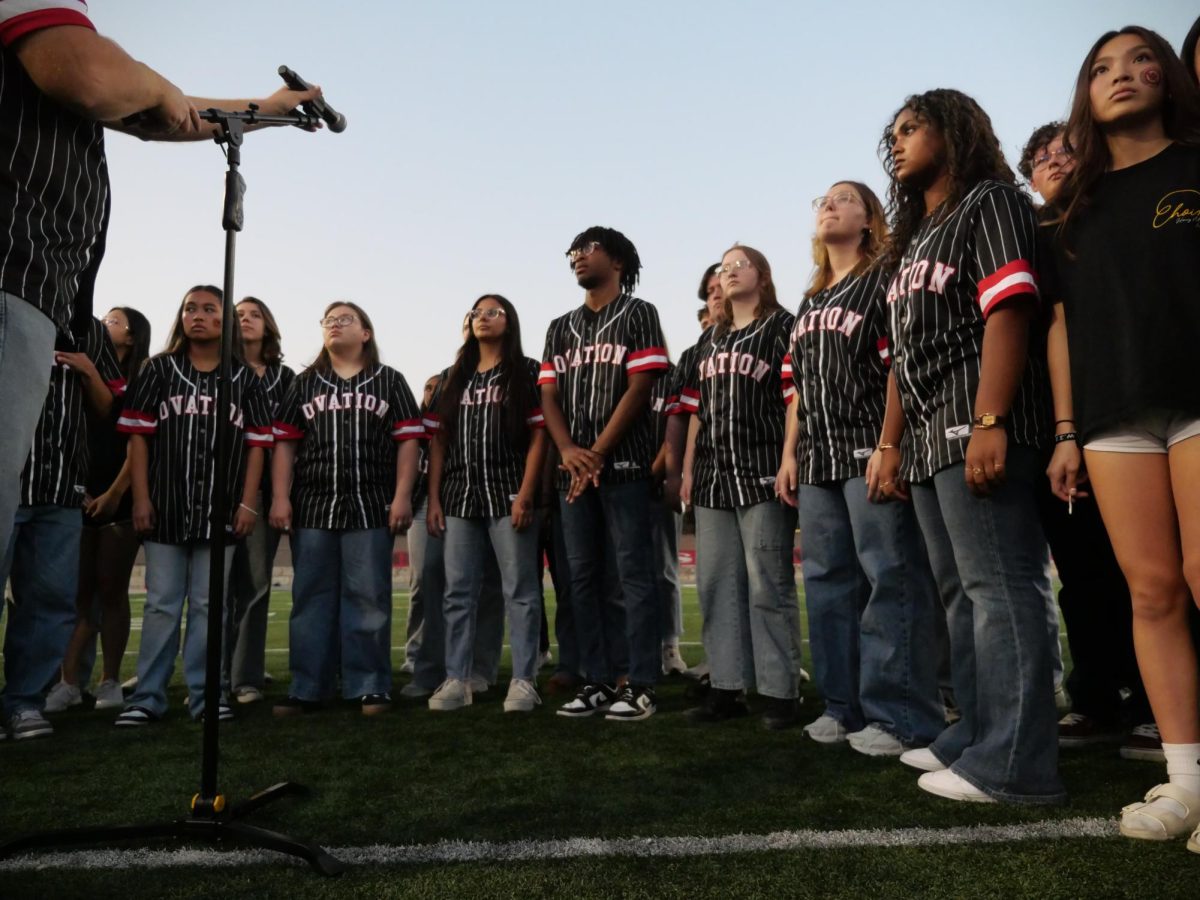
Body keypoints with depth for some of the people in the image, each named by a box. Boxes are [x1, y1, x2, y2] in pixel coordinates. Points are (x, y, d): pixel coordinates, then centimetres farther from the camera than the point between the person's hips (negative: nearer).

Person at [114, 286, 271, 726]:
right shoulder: (158, 369, 7)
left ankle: (206, 694, 12)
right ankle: (147, 697, 11)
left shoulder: (245, 379, 7)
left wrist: (247, 503, -3)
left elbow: (256, 444, 4)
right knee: (162, 604, 4)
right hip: (166, 506, 0)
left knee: (209, 605, 5)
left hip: (221, 508, 0)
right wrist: (141, 497, -5)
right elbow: (138, 437, 3)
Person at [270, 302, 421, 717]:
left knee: (368, 599, 0)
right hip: (312, 507, 2)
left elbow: (407, 441, 2)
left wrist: (402, 496, -7)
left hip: (371, 508, -2)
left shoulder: (389, 381, 9)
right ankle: (306, 688, 13)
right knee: (311, 599, 6)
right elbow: (285, 444, 10)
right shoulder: (304, 384, 15)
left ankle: (370, 686, 8)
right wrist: (280, 498, -1)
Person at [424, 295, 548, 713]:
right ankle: (456, 680, 13)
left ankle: (523, 681, 4)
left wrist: (526, 495, -14)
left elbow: (538, 436, -4)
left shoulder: (526, 372, 4)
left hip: (507, 494, -4)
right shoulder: (454, 378, 17)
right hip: (459, 496, 5)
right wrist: (433, 499, 5)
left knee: (519, 591, -2)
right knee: (458, 593, 6)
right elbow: (438, 441, 13)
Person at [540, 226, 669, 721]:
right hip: (573, 468, 6)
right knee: (583, 576, 6)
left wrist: (598, 453, -12)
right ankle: (598, 681, 15)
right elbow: (548, 394, 10)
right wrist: (568, 450, -9)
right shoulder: (560, 327, 19)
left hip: (623, 463, -5)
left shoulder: (638, 314, 4)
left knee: (634, 573, -4)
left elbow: (639, 387, -6)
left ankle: (641, 686, 1)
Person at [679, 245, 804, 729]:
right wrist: (688, 470, 13)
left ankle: (781, 691, 4)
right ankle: (727, 687, 14)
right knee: (716, 584, 6)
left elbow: (795, 399, -5)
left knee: (768, 585, -5)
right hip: (713, 476, 6)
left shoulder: (782, 326, 3)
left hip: (763, 472, -6)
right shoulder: (711, 339, 21)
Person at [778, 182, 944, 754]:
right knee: (828, 581, 9)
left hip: (870, 451, -8)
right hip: (818, 460, 8)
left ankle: (900, 716, -1)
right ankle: (845, 706, 18)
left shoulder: (884, 282, 2)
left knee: (891, 579, -8)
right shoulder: (810, 302, 23)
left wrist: (887, 447, -19)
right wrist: (790, 454, 14)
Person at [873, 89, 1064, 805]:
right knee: (963, 592, 10)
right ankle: (977, 736, 18)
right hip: (929, 438, 9)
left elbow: (1007, 313, -13)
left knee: (999, 586, -9)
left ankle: (1014, 764, -5)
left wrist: (990, 423, -24)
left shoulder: (990, 202, 2)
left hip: (978, 427, -9)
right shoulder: (914, 240, 26)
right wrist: (890, 444, 17)